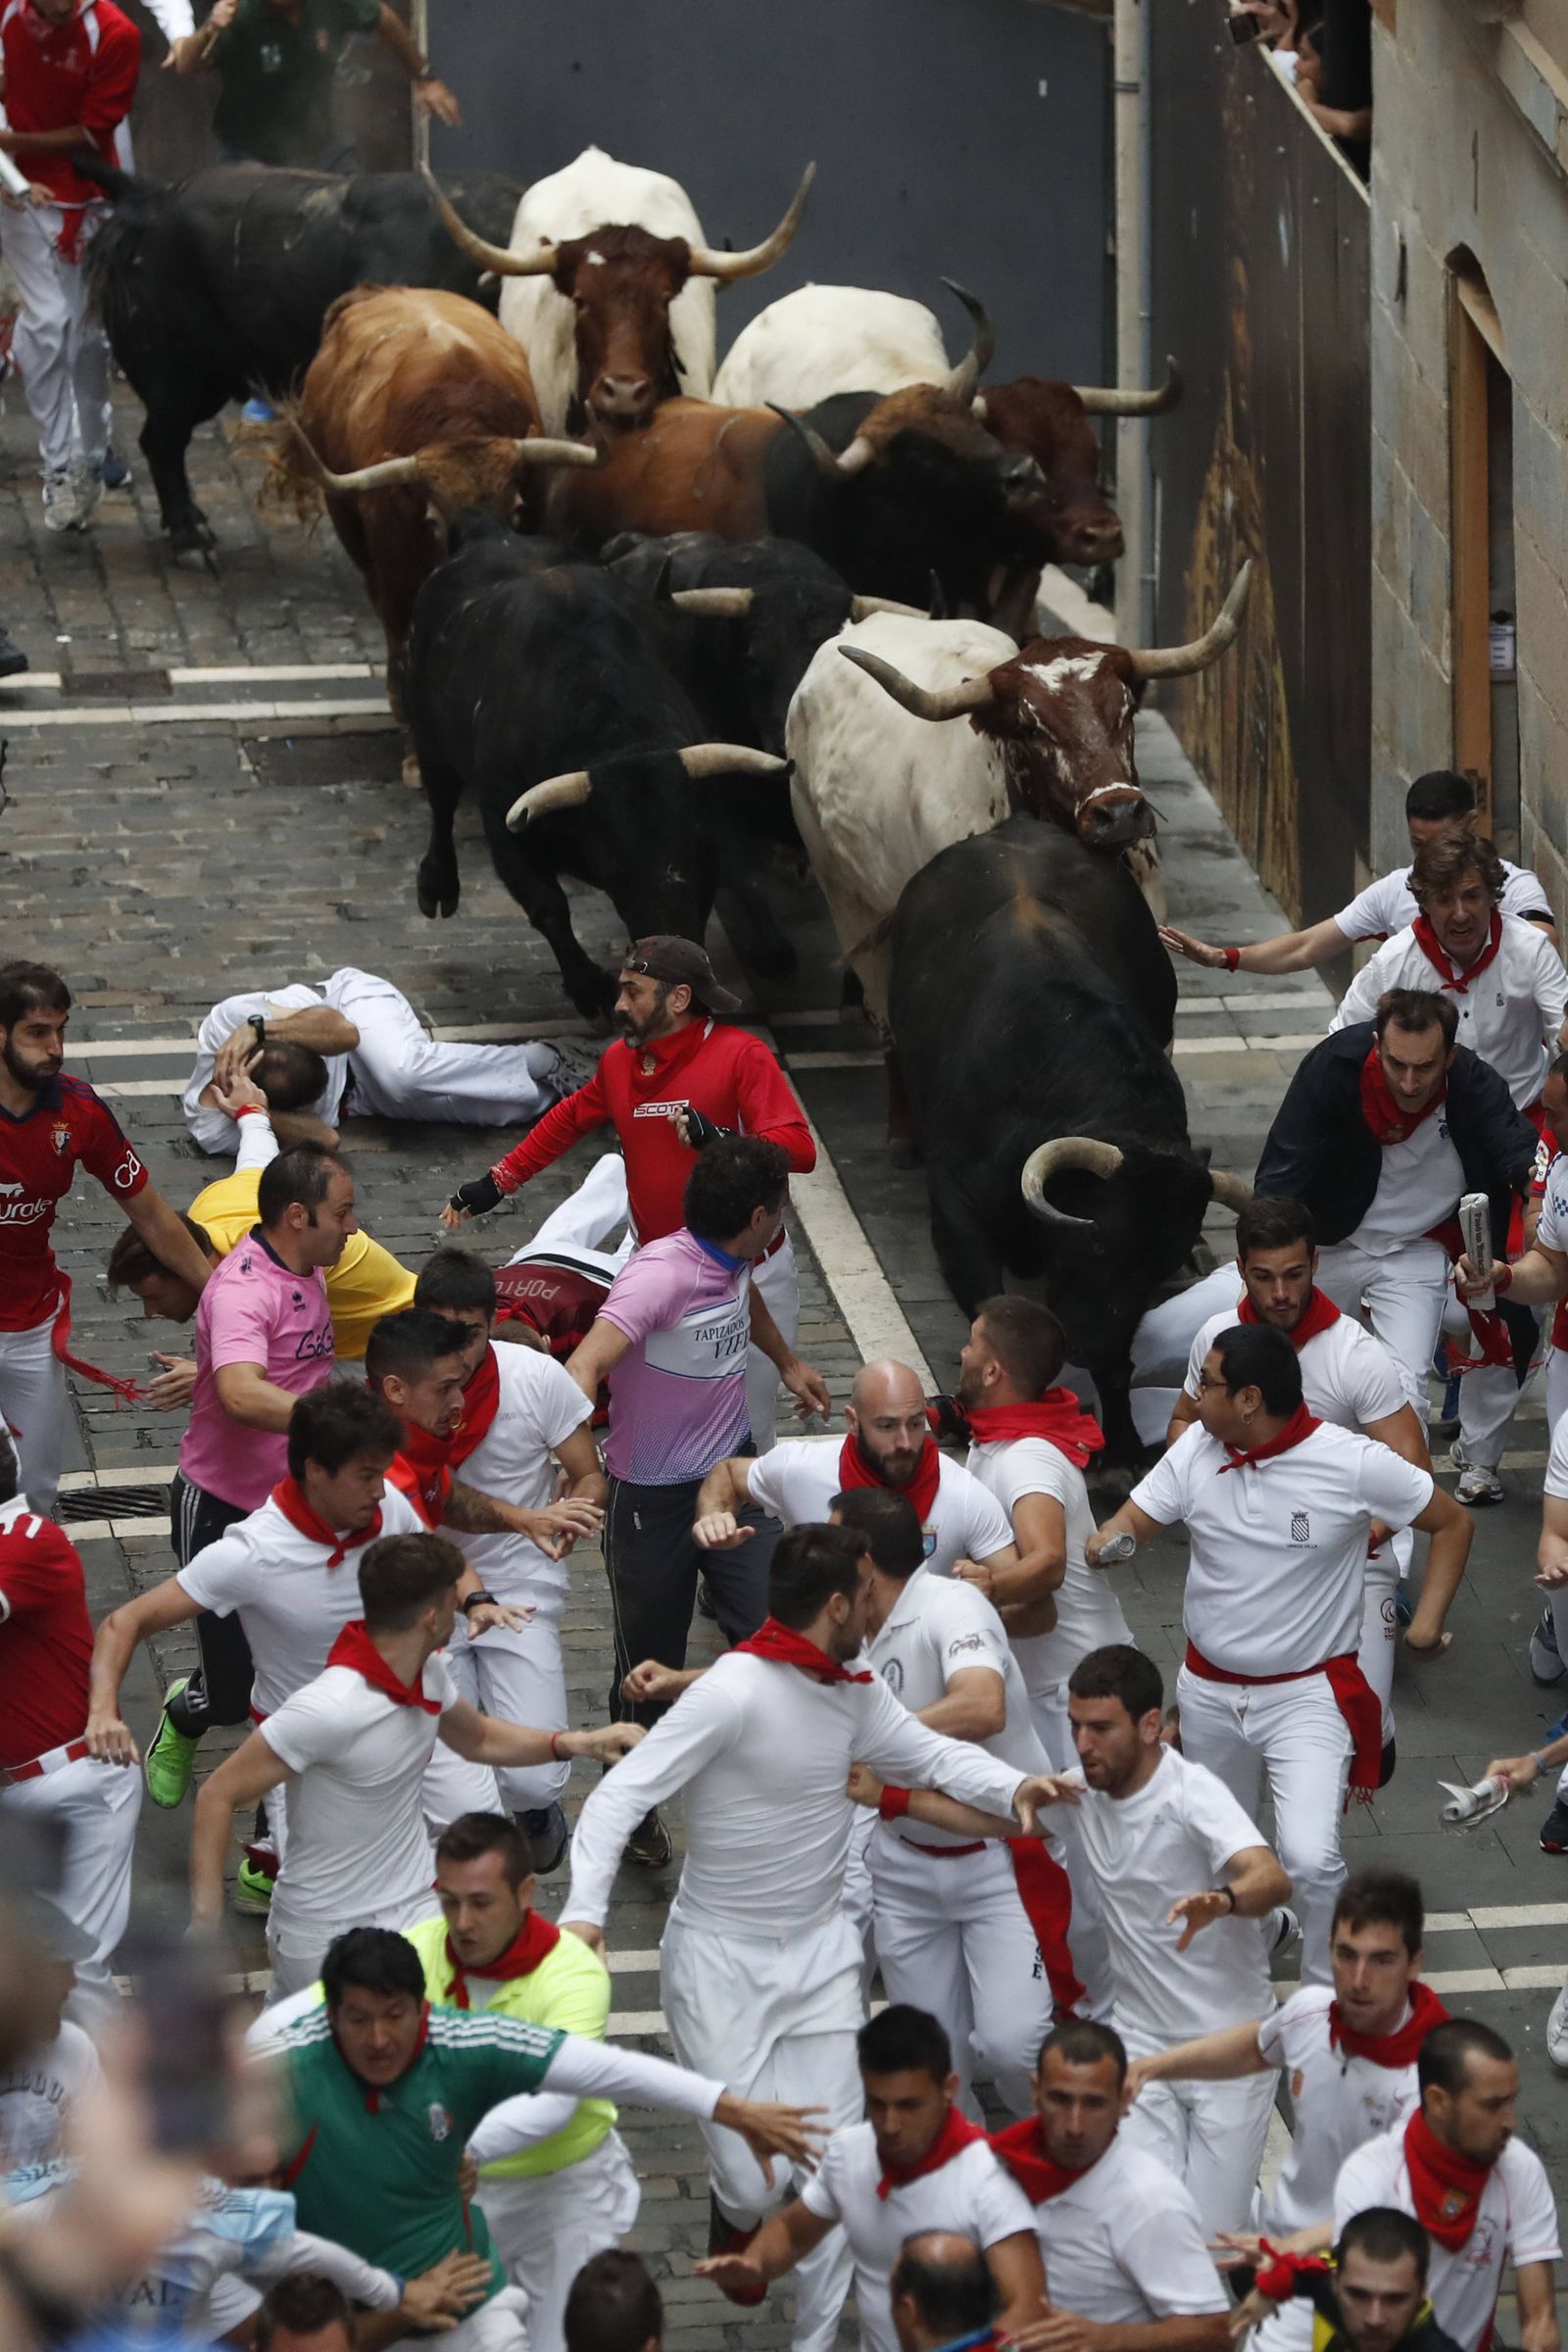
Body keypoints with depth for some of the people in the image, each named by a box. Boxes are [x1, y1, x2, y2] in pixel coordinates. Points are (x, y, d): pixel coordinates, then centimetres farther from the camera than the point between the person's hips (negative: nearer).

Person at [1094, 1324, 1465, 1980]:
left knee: (1309, 1858, -20)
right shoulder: (1196, 1451, -5)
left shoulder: (1351, 1463, -17)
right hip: (1210, 1695, 5)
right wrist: (1106, 1545, -28)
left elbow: (1451, 1523, -5)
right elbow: (1131, 1521, -5)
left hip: (1307, 1696, -5)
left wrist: (1427, 1623, -11)